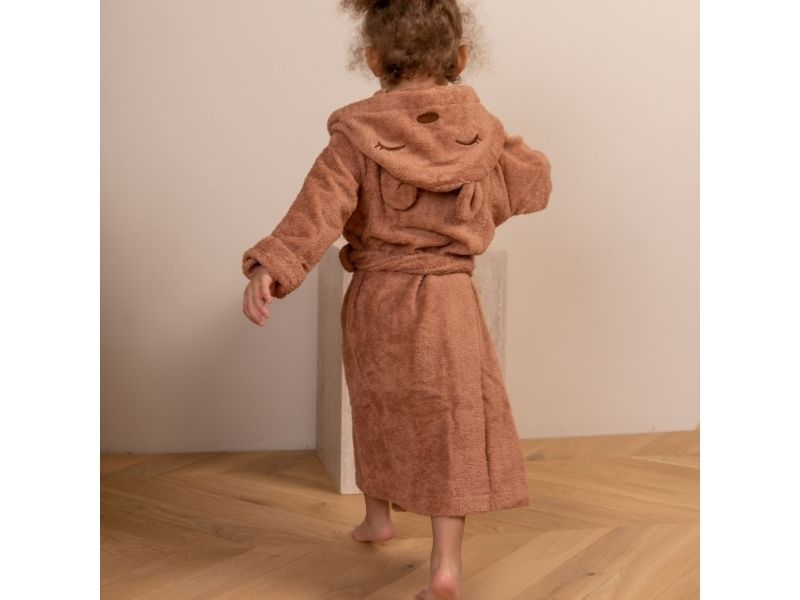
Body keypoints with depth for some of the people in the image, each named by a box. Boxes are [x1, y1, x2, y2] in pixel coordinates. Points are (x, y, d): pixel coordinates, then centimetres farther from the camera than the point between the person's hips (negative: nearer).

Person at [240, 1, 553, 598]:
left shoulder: (356, 133, -9)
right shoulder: (481, 129, -3)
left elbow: (319, 210, -21)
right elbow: (533, 186, 10)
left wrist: (270, 267, -25)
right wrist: (514, 151, 29)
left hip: (374, 297, 1)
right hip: (447, 301, -1)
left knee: (379, 409, 23)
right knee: (451, 425, 5)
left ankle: (378, 517, 42)